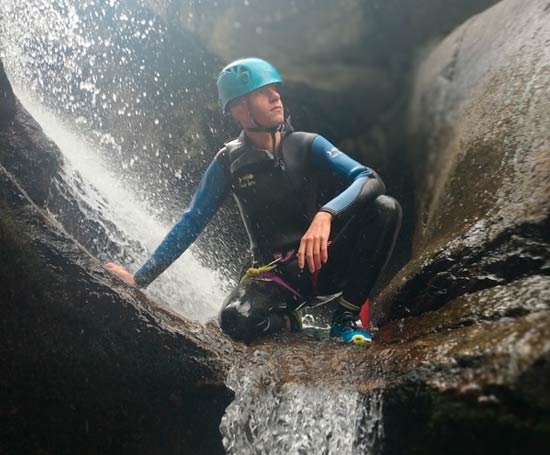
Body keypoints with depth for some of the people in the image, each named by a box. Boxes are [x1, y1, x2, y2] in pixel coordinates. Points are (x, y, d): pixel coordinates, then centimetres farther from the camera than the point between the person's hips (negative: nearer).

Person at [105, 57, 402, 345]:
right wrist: (141, 278, -1)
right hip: (275, 277, -1)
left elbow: (369, 179, -16)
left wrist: (326, 215, -37)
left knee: (385, 207, -23)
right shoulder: (229, 162, 0)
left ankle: (348, 314, -9)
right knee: (236, 320, -34)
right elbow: (191, 223, 4)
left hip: (325, 265, 1)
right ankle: (286, 322, 3)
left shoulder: (308, 146, -2)